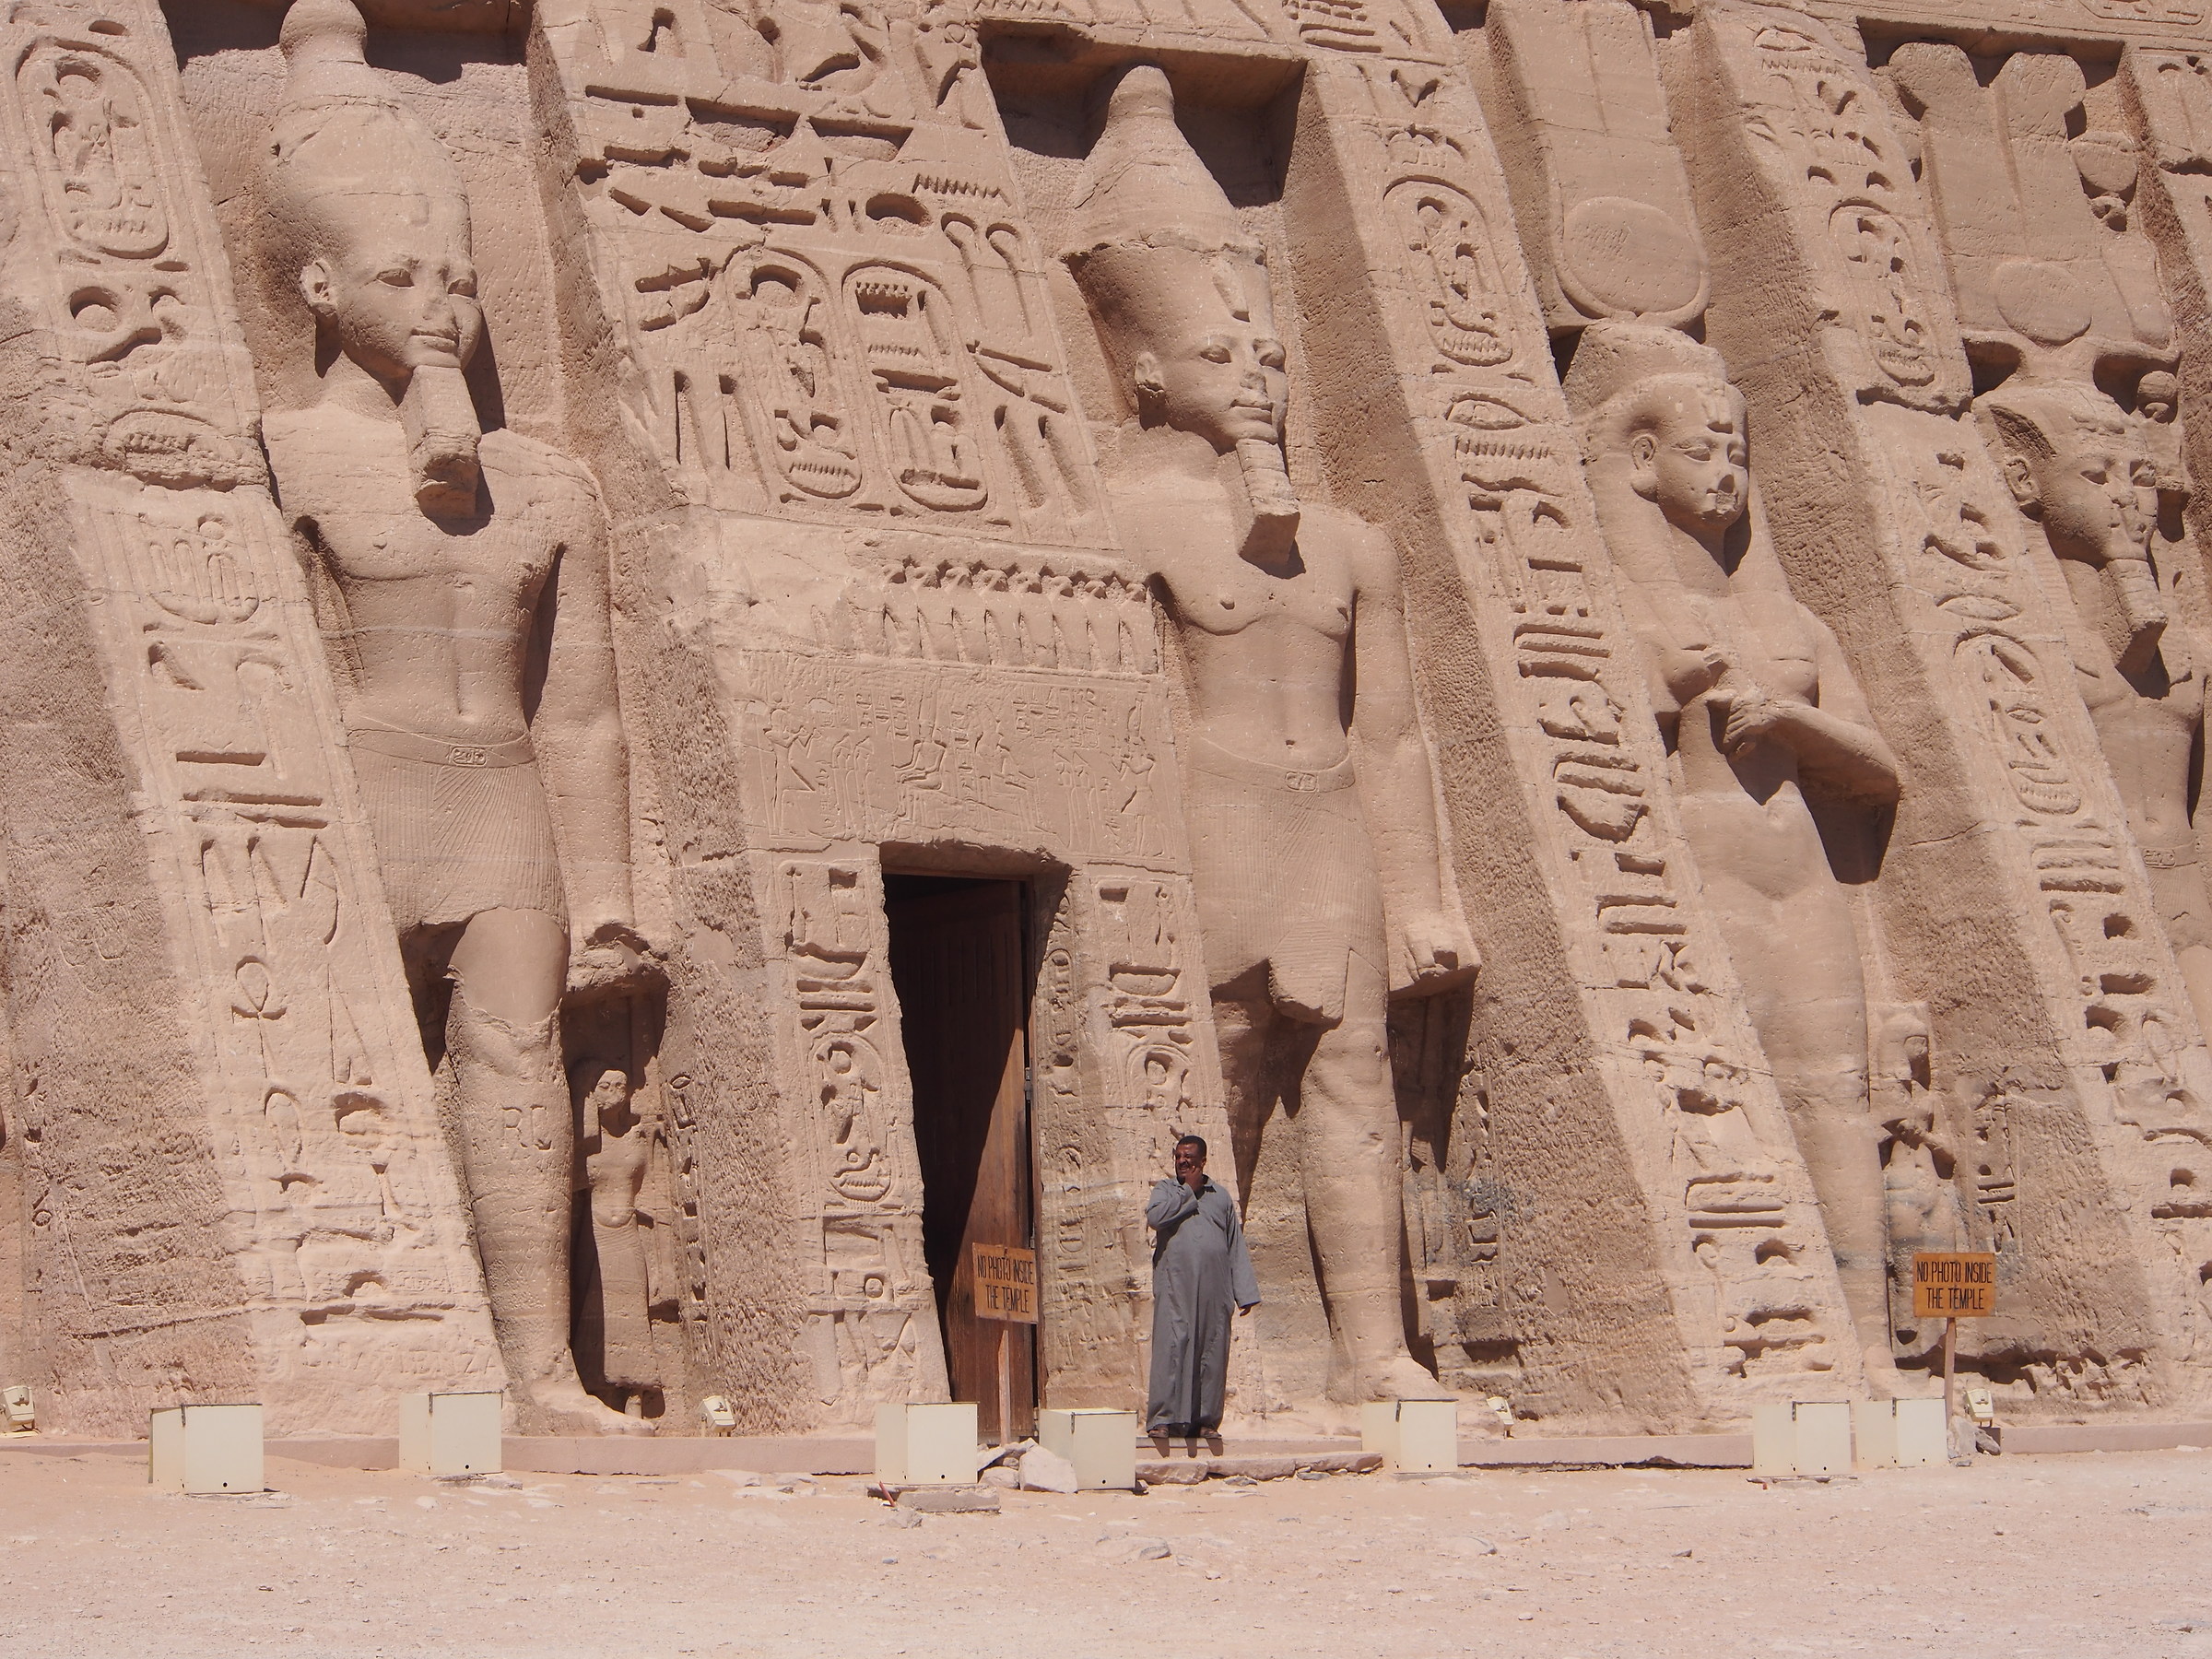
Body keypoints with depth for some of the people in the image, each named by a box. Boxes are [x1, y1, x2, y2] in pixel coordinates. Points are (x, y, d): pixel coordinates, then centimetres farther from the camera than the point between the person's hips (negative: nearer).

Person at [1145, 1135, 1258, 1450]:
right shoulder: (1165, 1190, 13)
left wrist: (1246, 1291, 8)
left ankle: (1207, 1421, 5)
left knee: (1212, 1352, 0)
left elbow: (1236, 1247, 15)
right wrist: (1188, 1191, -3)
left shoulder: (1221, 1198, 18)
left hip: (1214, 1289, 3)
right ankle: (1163, 1419, -13)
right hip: (1175, 1286, -2)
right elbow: (1155, 1217, -11)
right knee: (1171, 1348, -11)